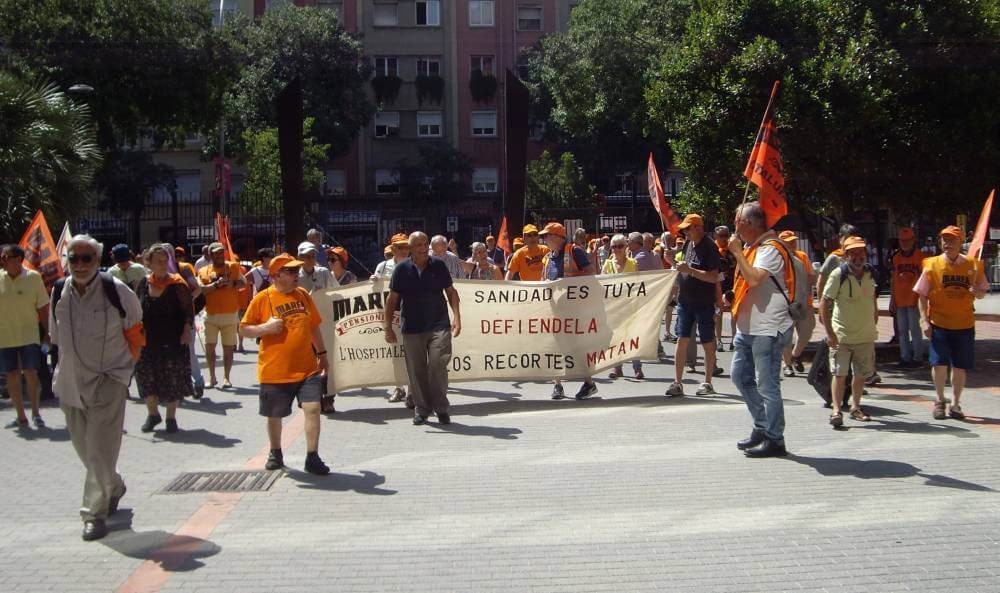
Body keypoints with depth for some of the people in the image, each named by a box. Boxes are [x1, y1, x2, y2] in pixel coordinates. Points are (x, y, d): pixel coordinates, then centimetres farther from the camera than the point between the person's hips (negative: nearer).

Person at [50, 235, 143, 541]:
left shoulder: (117, 291, -12)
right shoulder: (58, 293, 0)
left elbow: (135, 332, 2)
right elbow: (57, 337, 16)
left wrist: (122, 363, 7)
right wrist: (70, 366, 17)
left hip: (108, 381, -5)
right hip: (70, 381, 5)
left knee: (100, 452, -9)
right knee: (84, 448, 16)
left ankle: (95, 513, 0)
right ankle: (114, 488, 40)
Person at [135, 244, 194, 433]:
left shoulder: (177, 284, -4)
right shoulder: (143, 284, 6)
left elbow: (188, 310, -3)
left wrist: (187, 330, -15)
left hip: (172, 340, -3)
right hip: (147, 341, 3)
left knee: (172, 380, 2)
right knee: (146, 378, 6)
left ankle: (171, 417, 17)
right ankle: (153, 414, 25)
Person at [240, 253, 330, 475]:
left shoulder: (303, 294, 8)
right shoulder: (263, 298, -4)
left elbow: (314, 326, 18)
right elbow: (244, 328, 0)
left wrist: (322, 353, 18)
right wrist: (265, 328, -18)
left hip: (307, 368, 2)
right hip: (274, 371, -2)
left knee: (313, 409, -11)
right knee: (274, 415, 12)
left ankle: (312, 458, -2)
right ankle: (275, 454, 35)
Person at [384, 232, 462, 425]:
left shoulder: (438, 265, 4)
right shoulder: (402, 269, 3)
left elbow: (451, 292, 9)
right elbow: (392, 299, 7)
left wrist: (457, 317, -2)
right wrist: (388, 327, 3)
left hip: (439, 324, -1)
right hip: (412, 328, 1)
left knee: (438, 364, -12)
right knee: (416, 371, 5)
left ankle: (441, 408, 3)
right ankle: (422, 409, 20)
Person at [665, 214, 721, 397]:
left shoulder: (709, 247, -14)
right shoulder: (688, 244, 8)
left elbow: (714, 277, -21)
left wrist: (689, 270, -25)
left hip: (704, 303, -6)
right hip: (685, 300, 6)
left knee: (707, 343, 6)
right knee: (682, 340, 2)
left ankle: (708, 383, 17)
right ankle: (677, 382, 4)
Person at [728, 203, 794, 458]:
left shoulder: (770, 249, -15)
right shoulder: (754, 247, 15)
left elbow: (754, 278, -29)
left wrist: (737, 252, -19)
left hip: (767, 329, -10)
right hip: (748, 327, 11)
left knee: (767, 384, -5)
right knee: (741, 376, 15)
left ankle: (774, 439, 4)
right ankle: (762, 427, 25)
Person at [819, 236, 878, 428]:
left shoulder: (871, 274, 4)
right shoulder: (838, 274, -12)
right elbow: (824, 303, -12)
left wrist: (874, 326, 15)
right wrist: (829, 332, -16)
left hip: (866, 335, 5)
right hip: (842, 335, -5)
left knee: (861, 374, 13)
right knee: (839, 374, -6)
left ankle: (855, 407, 28)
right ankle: (836, 410, -1)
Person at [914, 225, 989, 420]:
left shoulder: (972, 265, 2)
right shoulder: (932, 265, -3)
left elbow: (982, 293, 11)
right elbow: (922, 295, 1)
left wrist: (976, 291, -13)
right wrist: (924, 320, -7)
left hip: (964, 324, 2)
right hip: (939, 323, -1)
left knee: (960, 366, 6)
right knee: (939, 364, -6)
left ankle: (956, 403, 22)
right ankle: (939, 400, 15)